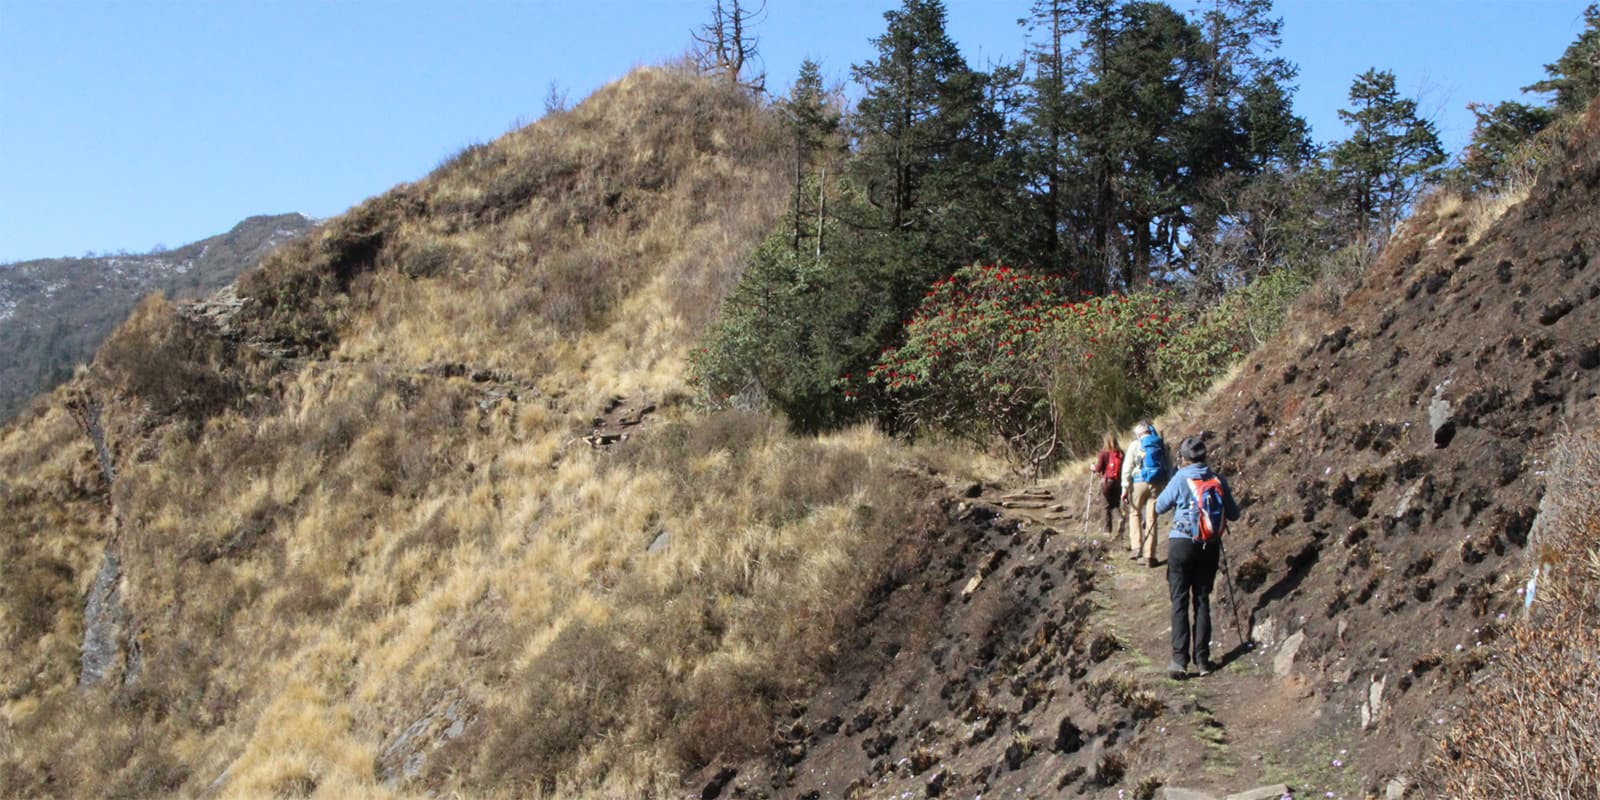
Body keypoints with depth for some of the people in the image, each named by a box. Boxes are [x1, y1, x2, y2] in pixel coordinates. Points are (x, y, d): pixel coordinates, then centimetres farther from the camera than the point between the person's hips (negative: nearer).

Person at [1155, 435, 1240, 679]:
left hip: (1182, 544, -3)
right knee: (1202, 601, 11)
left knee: (1180, 602, 0)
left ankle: (1180, 661, -6)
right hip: (1210, 546, 3)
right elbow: (1233, 515, 6)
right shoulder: (1219, 480, -2)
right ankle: (1202, 659, 10)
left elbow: (1159, 507, 0)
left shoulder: (1180, 479, -11)